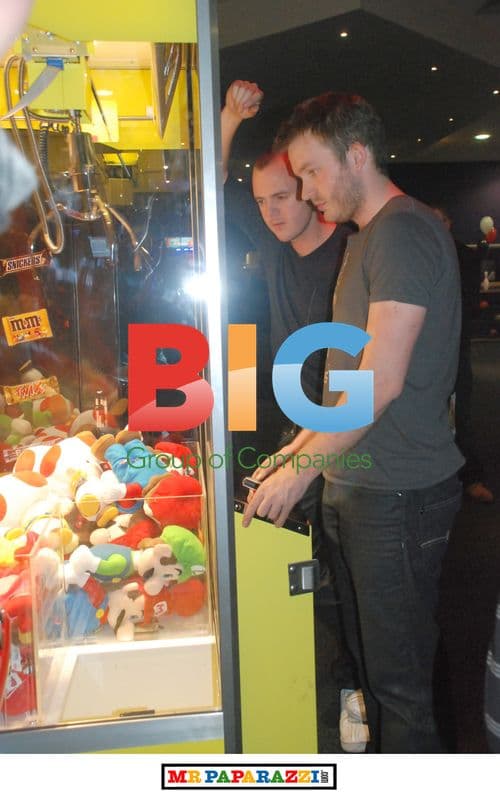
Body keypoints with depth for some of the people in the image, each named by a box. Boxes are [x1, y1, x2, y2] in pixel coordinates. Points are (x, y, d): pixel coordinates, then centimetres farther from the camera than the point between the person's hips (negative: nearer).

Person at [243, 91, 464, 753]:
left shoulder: (404, 229, -14)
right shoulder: (367, 237, 18)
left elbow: (382, 380, -21)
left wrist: (303, 469, -15)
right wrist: (305, 444, 15)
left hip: (400, 494, -10)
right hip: (359, 487, 10)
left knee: (398, 676, 3)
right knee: (369, 659, 20)